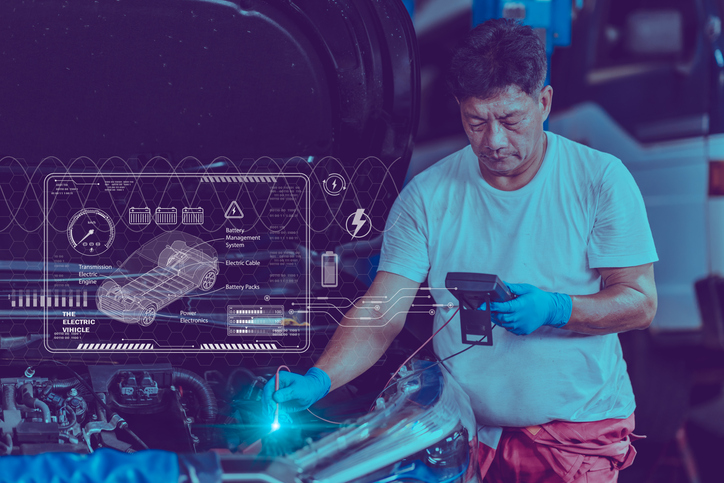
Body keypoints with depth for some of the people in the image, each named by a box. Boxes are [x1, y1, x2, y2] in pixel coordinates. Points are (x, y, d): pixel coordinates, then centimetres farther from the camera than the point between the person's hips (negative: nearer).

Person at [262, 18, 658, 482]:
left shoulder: (601, 179, -3)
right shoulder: (428, 195, 1)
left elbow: (641, 301, -5)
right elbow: (382, 313, -4)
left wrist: (555, 310, -23)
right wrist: (318, 380, -22)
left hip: (579, 425, -1)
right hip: (469, 432, 2)